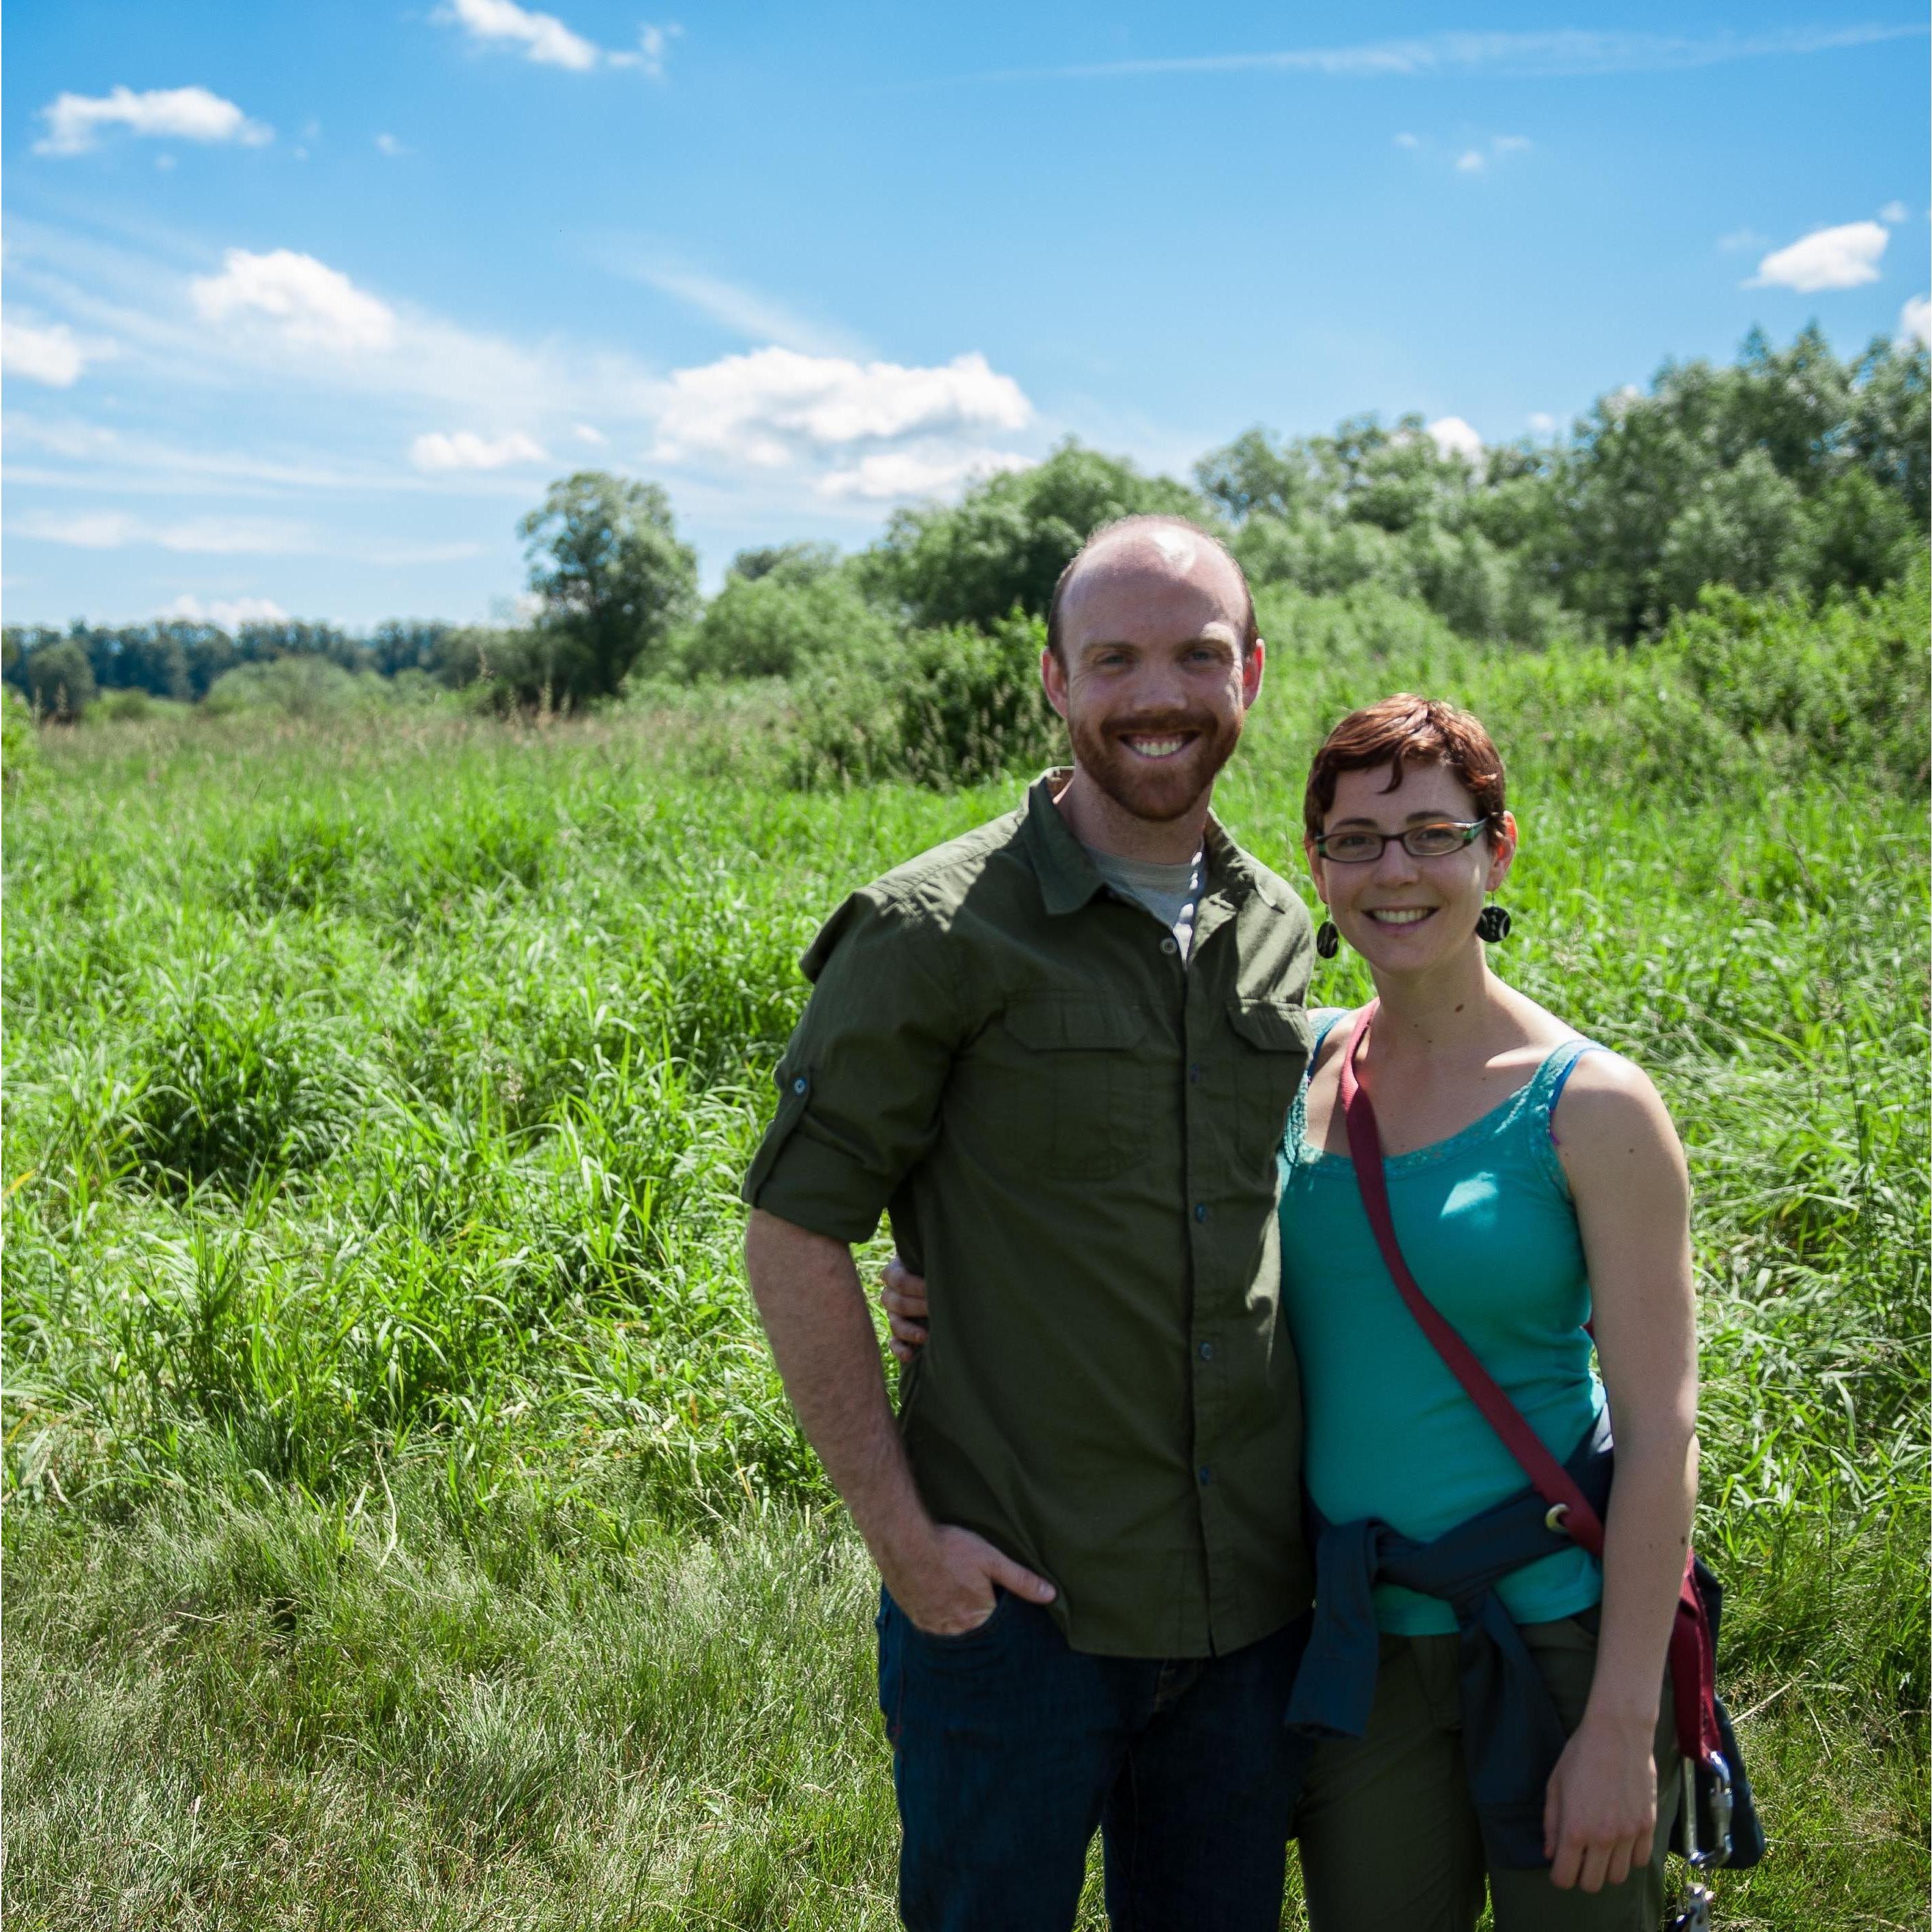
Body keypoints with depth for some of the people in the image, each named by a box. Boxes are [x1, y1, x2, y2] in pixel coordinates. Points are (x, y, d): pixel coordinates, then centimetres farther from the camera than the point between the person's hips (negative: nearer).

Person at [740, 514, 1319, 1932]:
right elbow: (794, 1236, -10)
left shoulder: (1279, 931, 6)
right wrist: (899, 1531, -13)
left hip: (1249, 1603, 5)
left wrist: (1314, 1501, 12)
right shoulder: (936, 933, -11)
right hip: (1017, 1601, -5)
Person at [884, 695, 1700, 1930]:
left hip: (1561, 1630, -4)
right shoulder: (1293, 1067, 1)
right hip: (1360, 1639, 4)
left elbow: (1662, 1428, -12)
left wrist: (1622, 1726, -14)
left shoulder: (1588, 1106, -12)